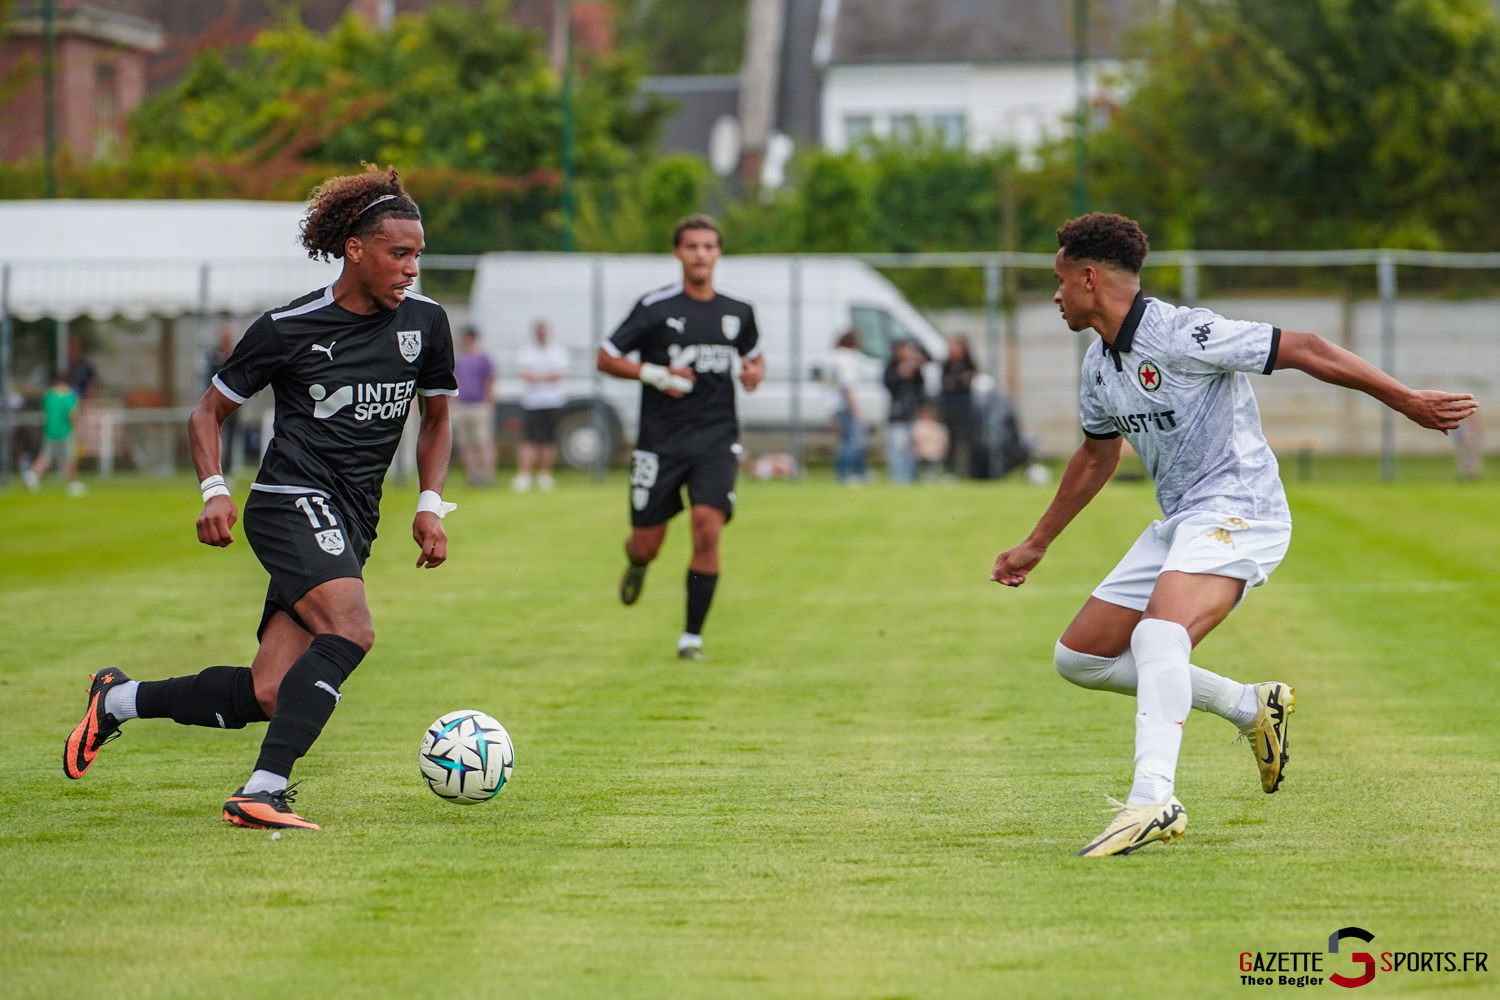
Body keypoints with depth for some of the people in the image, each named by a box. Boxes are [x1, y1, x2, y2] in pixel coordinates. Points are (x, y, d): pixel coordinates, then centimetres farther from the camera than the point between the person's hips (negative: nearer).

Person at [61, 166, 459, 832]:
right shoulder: (288, 329, -4)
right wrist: (215, 491, -9)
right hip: (293, 498, -5)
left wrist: (430, 506, 8)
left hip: (349, 528, 5)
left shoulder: (425, 323, 7)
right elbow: (208, 413, 6)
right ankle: (262, 791, -34)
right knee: (350, 631, -31)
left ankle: (120, 701, 18)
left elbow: (436, 421, 22)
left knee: (266, 696, -4)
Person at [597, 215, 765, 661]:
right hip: (661, 442, -1)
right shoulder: (654, 307, -4)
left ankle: (692, 635, -7)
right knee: (646, 546, 3)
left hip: (716, 440, 1)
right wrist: (654, 375, -14)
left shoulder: (738, 312, 7)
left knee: (707, 528, -18)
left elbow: (755, 356, 25)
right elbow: (606, 358, 0)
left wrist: (754, 372, 2)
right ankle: (636, 566, 44)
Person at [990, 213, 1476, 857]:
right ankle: (1251, 708, 13)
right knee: (1079, 657, 7)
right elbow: (1096, 456, 29)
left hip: (1238, 509, -10)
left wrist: (1407, 402, -14)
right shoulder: (1098, 366, 11)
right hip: (1178, 524, 10)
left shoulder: (1180, 334, -16)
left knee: (1157, 634, -34)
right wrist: (1037, 545, 37)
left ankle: (1153, 801, -44)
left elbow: (1302, 350, -15)